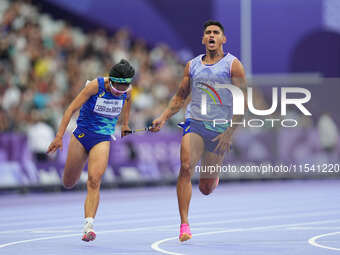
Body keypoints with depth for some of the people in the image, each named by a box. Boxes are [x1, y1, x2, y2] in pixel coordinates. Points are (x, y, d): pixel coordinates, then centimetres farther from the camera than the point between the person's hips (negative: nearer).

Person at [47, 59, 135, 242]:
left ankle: (88, 226, -29)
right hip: (82, 135, 0)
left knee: (94, 182, -21)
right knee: (69, 183, 9)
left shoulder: (127, 90, -6)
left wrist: (125, 123, 26)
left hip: (102, 139, 1)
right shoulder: (96, 85, -18)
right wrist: (59, 136, -23)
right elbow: (71, 109, -17)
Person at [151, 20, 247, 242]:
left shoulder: (233, 65, -1)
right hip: (194, 124, 2)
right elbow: (180, 98, 21)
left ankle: (214, 178, 44)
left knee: (206, 189, 3)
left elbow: (242, 102, -4)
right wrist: (163, 118, 7)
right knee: (186, 167, -23)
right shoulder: (192, 65, 10)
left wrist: (230, 133, -12)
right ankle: (184, 224, -21)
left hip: (220, 129, -2)